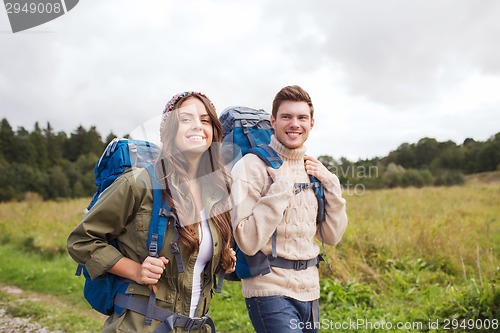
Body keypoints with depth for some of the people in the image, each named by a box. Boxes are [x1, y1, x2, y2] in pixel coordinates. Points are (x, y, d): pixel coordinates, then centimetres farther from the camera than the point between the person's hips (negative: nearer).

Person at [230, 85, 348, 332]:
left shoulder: (313, 169, 8)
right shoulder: (252, 166, -12)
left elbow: (332, 237, 8)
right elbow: (248, 242, -20)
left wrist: (330, 184, -1)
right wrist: (281, 187, -20)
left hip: (309, 292, 7)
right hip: (271, 292, -6)